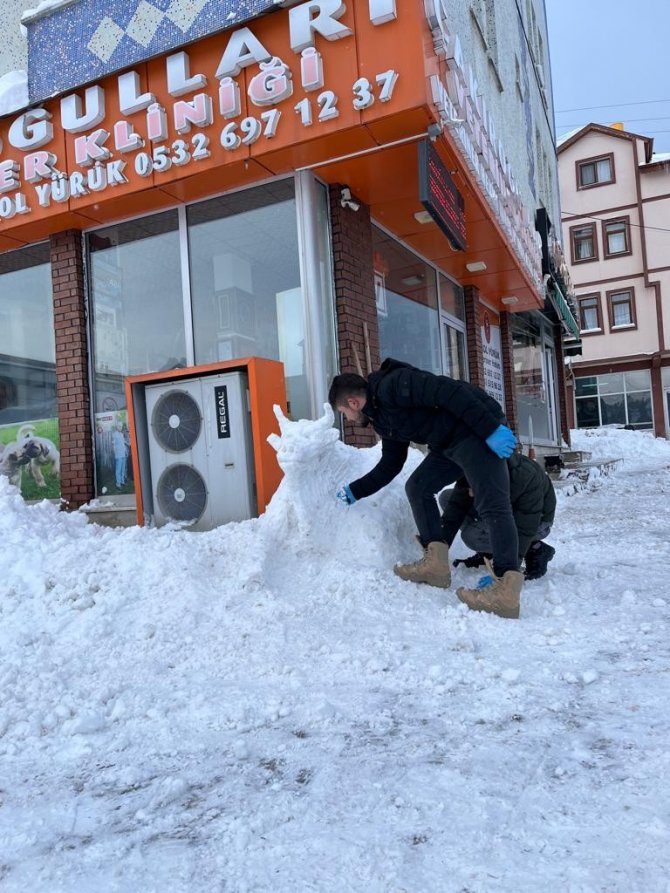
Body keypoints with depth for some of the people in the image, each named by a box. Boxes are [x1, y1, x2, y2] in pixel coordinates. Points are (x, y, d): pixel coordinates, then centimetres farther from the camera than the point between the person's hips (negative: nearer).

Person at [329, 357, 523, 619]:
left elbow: (450, 391, -23)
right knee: (417, 487, 11)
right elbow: (389, 466, 27)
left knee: (492, 505, -19)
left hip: (479, 430, -10)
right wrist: (354, 491, 30)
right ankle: (436, 562, 6)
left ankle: (506, 590, -26)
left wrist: (491, 430, -26)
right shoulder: (384, 419, 17)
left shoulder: (392, 386, -15)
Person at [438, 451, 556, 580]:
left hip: (538, 520, -6)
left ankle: (536, 550, -10)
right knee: (446, 497, -10)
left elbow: (524, 529, -37)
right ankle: (487, 553, -1)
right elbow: (455, 506, -21)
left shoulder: (527, 477, -37)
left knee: (472, 535, -30)